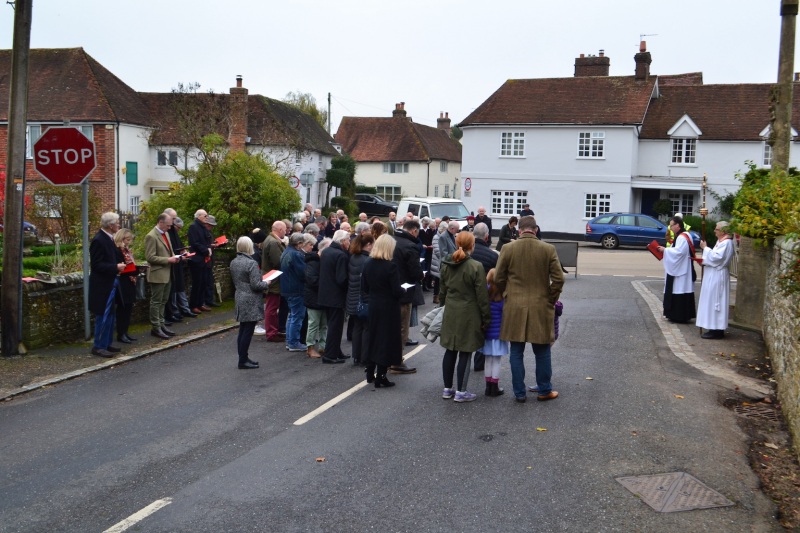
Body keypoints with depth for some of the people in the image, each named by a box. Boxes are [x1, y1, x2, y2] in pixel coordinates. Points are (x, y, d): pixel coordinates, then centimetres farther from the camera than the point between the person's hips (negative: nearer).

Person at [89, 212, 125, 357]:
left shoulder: (108, 238, 9)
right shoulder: (98, 240, -19)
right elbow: (96, 265, -21)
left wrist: (121, 262, 4)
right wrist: (116, 267, -20)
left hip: (110, 283, 10)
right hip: (102, 285, -10)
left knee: (110, 315, 15)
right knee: (103, 316, -3)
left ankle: (106, 343, 25)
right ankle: (98, 347, 6)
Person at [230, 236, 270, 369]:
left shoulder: (233, 262, 7)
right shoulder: (252, 263, -18)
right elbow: (256, 284, -20)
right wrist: (266, 283, -3)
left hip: (239, 298, 9)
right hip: (251, 302, -9)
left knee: (242, 331, 14)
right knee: (248, 332, -2)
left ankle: (243, 358, 21)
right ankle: (243, 361, 1)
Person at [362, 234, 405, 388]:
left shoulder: (367, 265, -1)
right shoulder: (391, 266, -19)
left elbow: (364, 287, 6)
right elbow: (397, 291, -19)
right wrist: (403, 290, 1)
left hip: (372, 306, 6)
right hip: (388, 308, -6)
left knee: (372, 337, 17)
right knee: (386, 340, 3)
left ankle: (370, 373, 26)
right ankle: (381, 377, 5)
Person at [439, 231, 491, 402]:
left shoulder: (446, 265, 4)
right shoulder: (476, 267, -15)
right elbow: (482, 296, -11)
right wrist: (486, 318, -4)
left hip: (450, 314, 6)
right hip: (468, 315, -6)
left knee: (450, 351, 14)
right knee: (465, 353, 2)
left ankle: (447, 389, 21)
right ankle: (460, 392, 7)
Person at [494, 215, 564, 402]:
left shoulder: (508, 249, -5)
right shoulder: (548, 249, -5)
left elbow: (498, 279, -1)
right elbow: (558, 279, -6)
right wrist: (551, 300, 7)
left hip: (514, 308, 0)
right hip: (540, 308, 0)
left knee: (516, 353, 9)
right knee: (542, 352, 13)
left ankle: (519, 393, 14)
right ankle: (544, 391, 22)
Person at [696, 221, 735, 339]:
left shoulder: (726, 243, -16)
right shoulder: (721, 241, 15)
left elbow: (716, 257, -23)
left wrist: (705, 248, -14)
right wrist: (704, 260, 6)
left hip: (717, 276, -11)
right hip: (714, 275, 11)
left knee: (714, 301, -8)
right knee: (713, 301, 12)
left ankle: (716, 331, -5)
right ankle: (716, 329, 17)